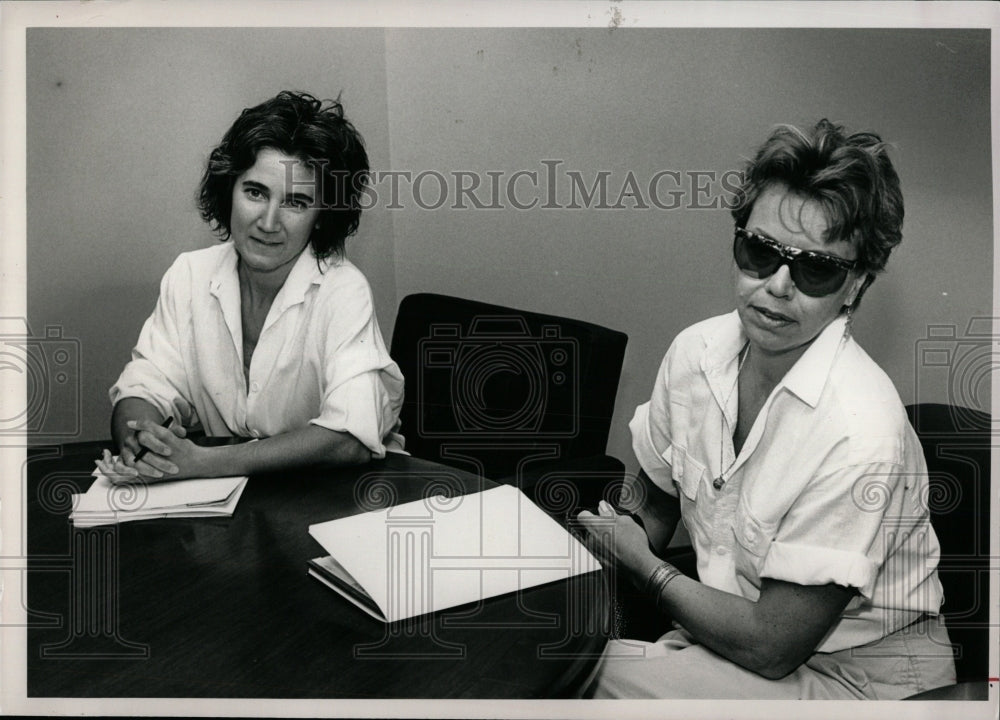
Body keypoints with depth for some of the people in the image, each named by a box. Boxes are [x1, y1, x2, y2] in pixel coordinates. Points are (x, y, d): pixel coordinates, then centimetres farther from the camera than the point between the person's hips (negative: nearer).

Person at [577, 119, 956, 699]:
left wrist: (645, 568, -11)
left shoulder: (859, 430, -28)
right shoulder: (697, 352, -8)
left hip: (862, 675, -5)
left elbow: (771, 648, -22)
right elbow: (653, 504, 7)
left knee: (611, 673, -22)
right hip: (742, 624, 6)